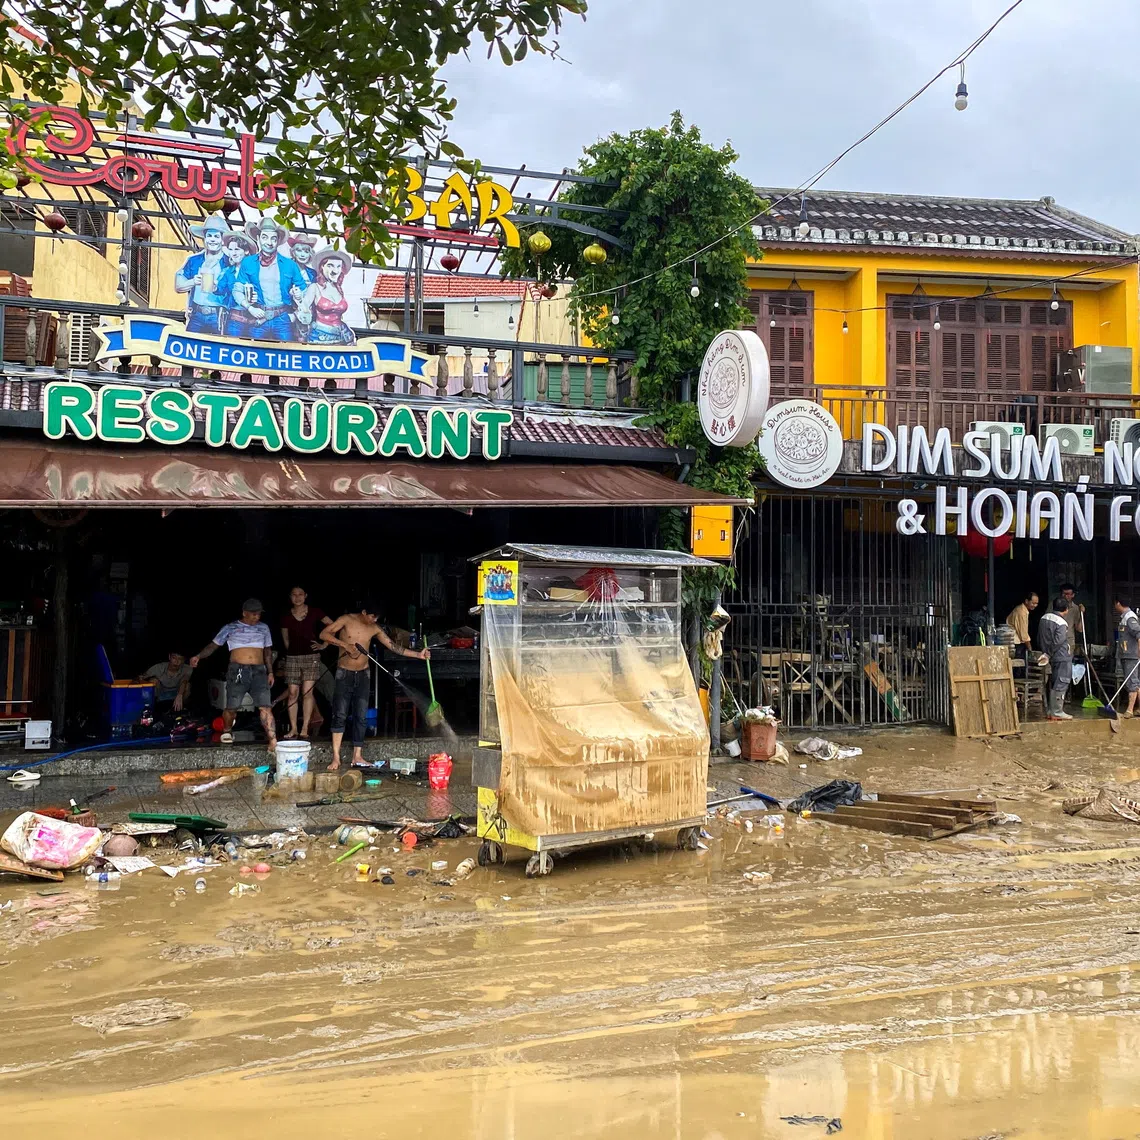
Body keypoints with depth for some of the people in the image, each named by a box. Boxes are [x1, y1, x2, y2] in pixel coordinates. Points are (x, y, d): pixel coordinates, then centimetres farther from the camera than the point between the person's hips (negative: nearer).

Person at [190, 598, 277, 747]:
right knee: (232, 707, 1)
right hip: (238, 671, -1)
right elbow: (213, 645, 5)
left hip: (259, 672, 2)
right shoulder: (230, 628, 6)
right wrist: (198, 656, -12)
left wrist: (270, 672, 13)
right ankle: (227, 731, 32)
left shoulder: (263, 628, 14)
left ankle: (273, 741, -16)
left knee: (265, 707, -12)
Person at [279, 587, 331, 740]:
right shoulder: (286, 616, 6)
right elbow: (285, 639, 16)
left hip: (311, 656, -2)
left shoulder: (314, 612, 0)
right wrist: (292, 651, 10)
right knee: (293, 693, -1)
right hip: (292, 657, 2)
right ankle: (293, 728, 5)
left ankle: (305, 729, -2)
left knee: (307, 692, -6)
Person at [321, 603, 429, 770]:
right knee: (340, 715, -7)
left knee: (361, 717, 3)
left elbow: (394, 647, 4)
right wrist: (345, 645, -25)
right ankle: (336, 757, -4)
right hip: (344, 674, -4)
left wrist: (418, 654, -3)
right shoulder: (347, 620, -8)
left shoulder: (374, 629, 3)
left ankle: (357, 756, 10)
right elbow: (324, 634, -15)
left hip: (363, 675, 4)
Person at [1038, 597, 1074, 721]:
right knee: (1060, 685, -4)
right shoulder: (1061, 623, -17)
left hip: (1052, 658, 8)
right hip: (1062, 658, -8)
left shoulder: (1044, 618, 7)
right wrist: (1049, 654, -10)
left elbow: (1039, 639, 12)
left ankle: (1049, 711, 18)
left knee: (1052, 684, 14)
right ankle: (1057, 712, -4)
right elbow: (1057, 642, -22)